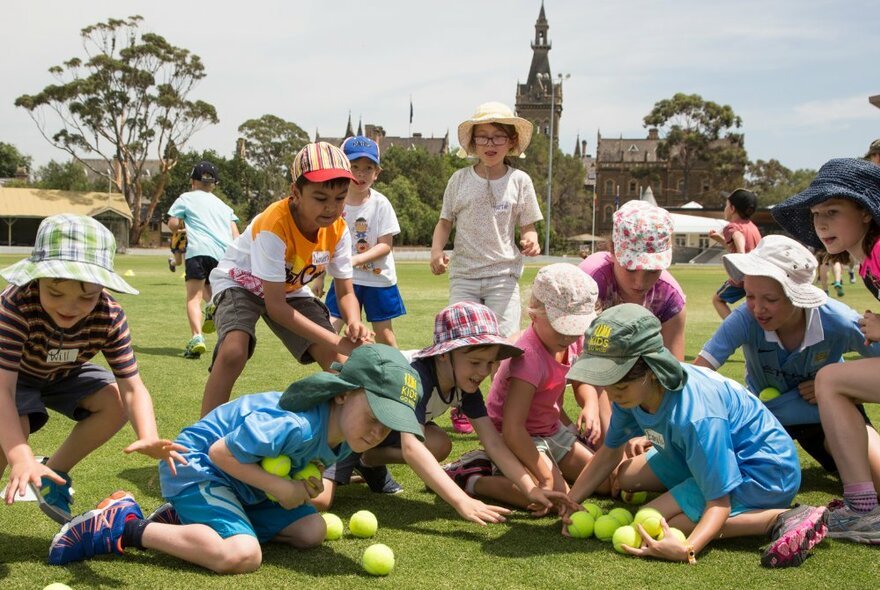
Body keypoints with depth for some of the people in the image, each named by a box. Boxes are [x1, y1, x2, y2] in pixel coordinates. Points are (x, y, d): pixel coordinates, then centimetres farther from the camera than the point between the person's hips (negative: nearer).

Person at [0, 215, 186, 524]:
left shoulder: (110, 318, -30)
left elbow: (132, 388, -29)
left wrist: (148, 438, -51)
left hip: (62, 374, 4)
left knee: (115, 404, -16)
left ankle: (53, 474, 5)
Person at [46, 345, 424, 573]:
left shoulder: (344, 440, -4)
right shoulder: (296, 425, -32)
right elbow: (221, 452, -26)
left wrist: (307, 486, -8)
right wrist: (279, 486, -23)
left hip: (239, 486, 10)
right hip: (198, 467, -10)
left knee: (311, 531, 2)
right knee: (241, 555, -30)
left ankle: (183, 518, 7)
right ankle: (127, 528, -16)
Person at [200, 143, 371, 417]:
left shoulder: (338, 230, -20)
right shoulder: (274, 225, -36)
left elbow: (345, 293, -10)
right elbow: (275, 305, -33)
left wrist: (354, 324, -35)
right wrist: (336, 341, -37)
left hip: (291, 289, 5)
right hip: (240, 282, -5)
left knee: (339, 362, -9)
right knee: (233, 352, -32)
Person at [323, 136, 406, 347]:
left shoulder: (380, 203, -11)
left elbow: (385, 245, -13)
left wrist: (355, 259, -27)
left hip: (378, 278, -2)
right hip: (344, 278, 2)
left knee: (384, 334, 7)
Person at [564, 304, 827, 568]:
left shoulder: (696, 416, -37)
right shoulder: (633, 390, -13)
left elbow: (718, 504, -32)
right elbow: (610, 452, 4)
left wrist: (687, 550, -49)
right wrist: (570, 501, -6)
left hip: (764, 472, -9)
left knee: (650, 524, -22)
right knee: (627, 476, 14)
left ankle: (781, 518, -21)